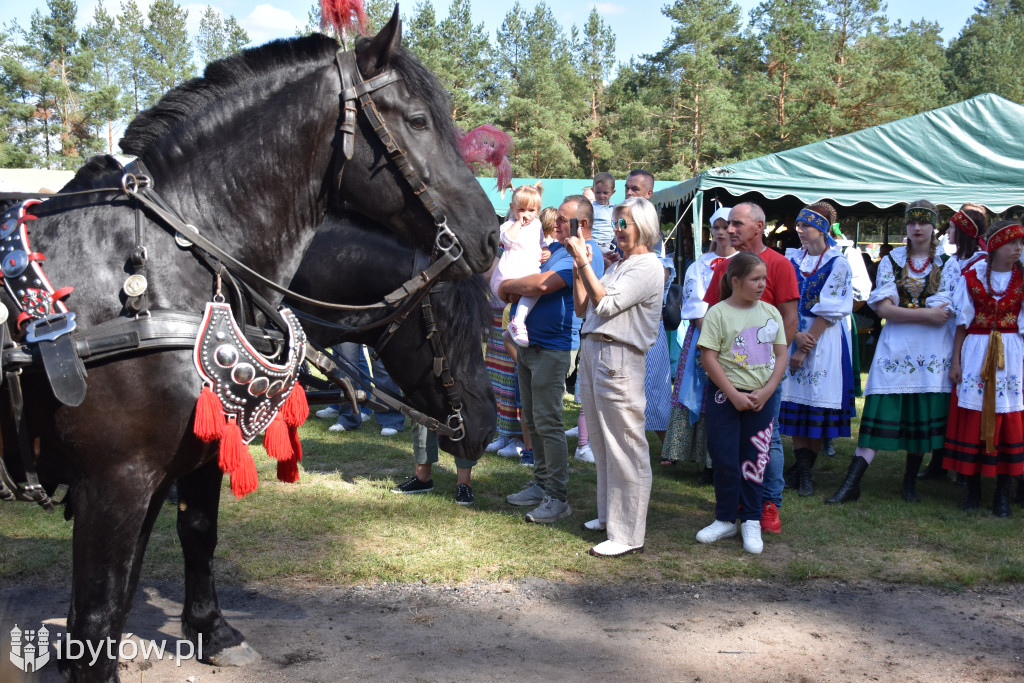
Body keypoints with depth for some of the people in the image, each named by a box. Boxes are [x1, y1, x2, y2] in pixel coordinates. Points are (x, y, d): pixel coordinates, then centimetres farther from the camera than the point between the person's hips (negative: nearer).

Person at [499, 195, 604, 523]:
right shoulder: (556, 247, 16)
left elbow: (543, 284, -25)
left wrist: (508, 285, -9)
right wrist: (517, 289, -5)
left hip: (552, 348, -9)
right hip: (529, 344, 9)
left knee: (547, 422, -7)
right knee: (532, 420, 14)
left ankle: (557, 497, 1)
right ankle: (541, 484, 26)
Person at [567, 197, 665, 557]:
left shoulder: (648, 267, -7)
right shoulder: (618, 265, 20)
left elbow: (605, 304, -17)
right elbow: (582, 308, 18)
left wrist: (583, 262, -14)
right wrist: (579, 267, 9)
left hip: (619, 359, -9)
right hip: (592, 352, 9)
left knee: (625, 449, -6)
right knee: (602, 444, 16)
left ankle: (628, 535, -1)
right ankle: (609, 515, 29)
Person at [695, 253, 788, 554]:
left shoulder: (770, 312, 7)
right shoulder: (718, 313, -5)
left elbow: (781, 355, 7)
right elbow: (709, 358, -10)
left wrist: (766, 391, -7)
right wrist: (734, 394, -14)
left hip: (762, 398, 3)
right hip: (725, 397, -3)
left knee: (755, 459, 6)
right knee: (725, 459, 0)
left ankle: (751, 521, 17)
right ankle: (726, 520, 16)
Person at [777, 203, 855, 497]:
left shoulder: (838, 263, -4)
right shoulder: (792, 259, 8)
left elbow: (829, 311, -9)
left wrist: (805, 347, -13)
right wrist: (796, 336, -12)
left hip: (824, 341, -4)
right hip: (793, 336, 4)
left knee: (818, 407, -2)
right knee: (794, 404, 1)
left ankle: (807, 471, 7)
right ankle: (802, 469, 10)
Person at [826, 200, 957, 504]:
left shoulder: (947, 263, 7)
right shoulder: (890, 261, 6)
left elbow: (947, 311, -1)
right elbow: (884, 309, -5)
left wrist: (904, 311, -11)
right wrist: (925, 313, -13)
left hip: (933, 351, 1)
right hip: (895, 348, -1)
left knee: (923, 419, 4)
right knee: (879, 414, -6)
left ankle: (909, 483, 20)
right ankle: (851, 484, -5)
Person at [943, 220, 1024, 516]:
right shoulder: (972, 277, 2)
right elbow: (962, 323, 4)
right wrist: (955, 361, 0)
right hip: (976, 353, 0)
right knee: (973, 420, 2)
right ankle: (973, 489, 14)